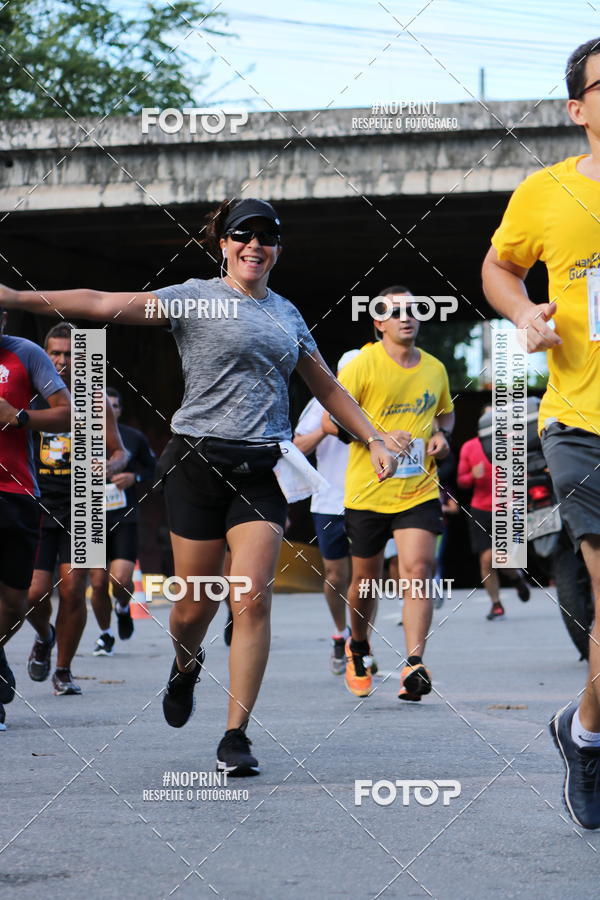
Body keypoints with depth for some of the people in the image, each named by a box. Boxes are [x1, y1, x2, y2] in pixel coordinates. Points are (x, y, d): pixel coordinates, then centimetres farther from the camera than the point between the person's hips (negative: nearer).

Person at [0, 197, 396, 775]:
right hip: (199, 461, -2)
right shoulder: (197, 299, 2)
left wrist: (373, 439, 23)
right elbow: (107, 305, -8)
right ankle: (186, 666, 39)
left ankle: (236, 736, -5)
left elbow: (326, 386, 28)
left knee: (253, 599, -11)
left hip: (263, 468, 3)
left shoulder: (286, 313, 16)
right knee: (195, 603, 2)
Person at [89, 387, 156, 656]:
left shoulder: (134, 438, 3)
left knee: (121, 580, -15)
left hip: (124, 519, 0)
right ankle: (106, 635, 22)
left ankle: (123, 608, 21)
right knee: (98, 584, -2)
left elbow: (152, 467, 16)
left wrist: (135, 477, -5)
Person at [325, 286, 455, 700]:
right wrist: (378, 436, -21)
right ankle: (358, 648, 38)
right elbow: (332, 418, -8)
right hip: (367, 491, -2)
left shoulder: (435, 368, 7)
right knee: (366, 578, 11)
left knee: (418, 569, -16)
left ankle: (414, 666, -19)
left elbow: (446, 411, 25)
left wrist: (442, 434, 3)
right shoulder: (363, 365, -7)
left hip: (419, 490, 2)